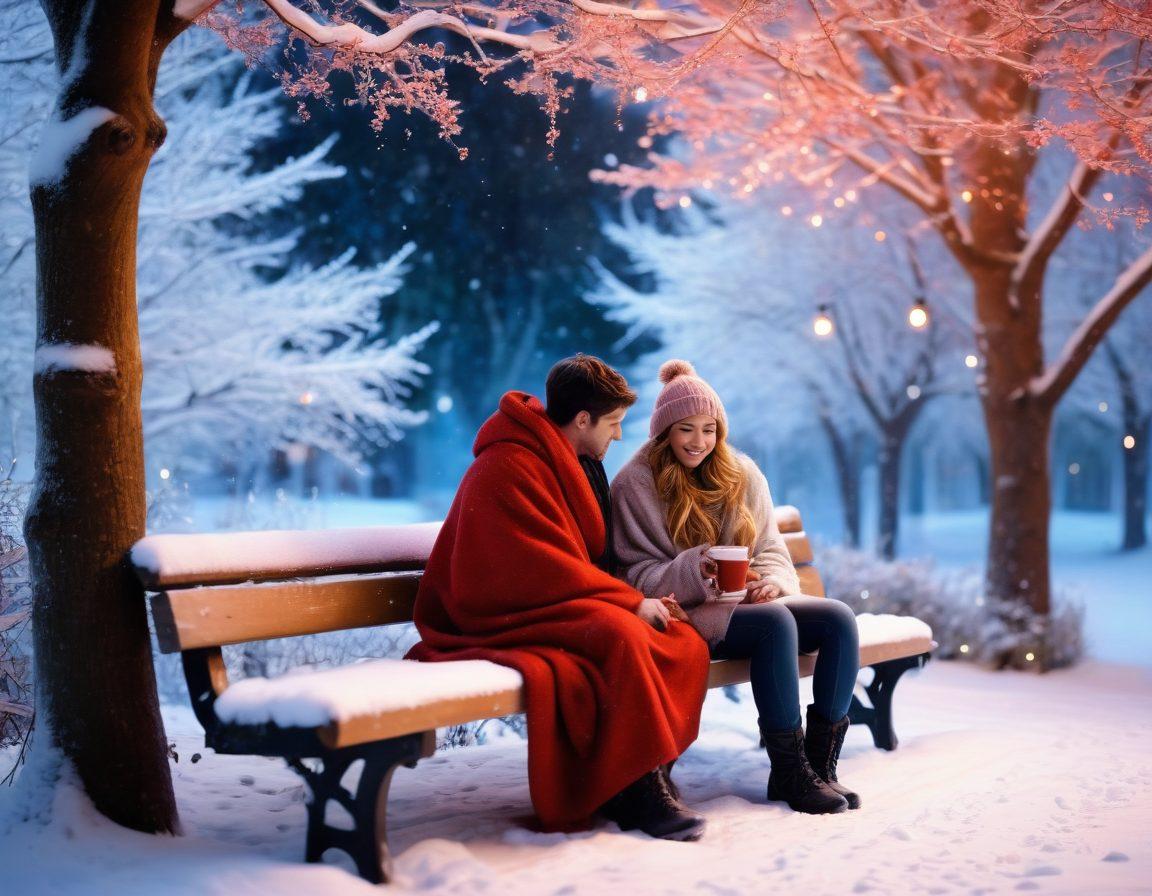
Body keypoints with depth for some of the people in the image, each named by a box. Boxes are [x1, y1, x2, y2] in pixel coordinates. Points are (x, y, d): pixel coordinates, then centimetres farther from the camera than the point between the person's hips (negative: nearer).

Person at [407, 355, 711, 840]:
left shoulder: (574, 466, 17)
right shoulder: (506, 468, -13)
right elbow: (540, 570, -20)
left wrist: (635, 600, 2)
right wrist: (631, 602, -16)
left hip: (561, 609, 9)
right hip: (502, 621, -9)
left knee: (685, 644, -12)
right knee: (618, 635, -34)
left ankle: (634, 781, -16)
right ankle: (635, 790, -24)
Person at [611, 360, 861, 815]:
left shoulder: (742, 474, 13)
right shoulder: (635, 483, -2)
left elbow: (771, 551, 12)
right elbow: (637, 575, -7)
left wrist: (770, 581, -12)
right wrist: (694, 572, -26)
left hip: (748, 602, 6)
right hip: (684, 614, -6)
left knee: (839, 618, -19)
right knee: (776, 622, -33)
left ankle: (820, 762, -16)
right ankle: (788, 772, -28)